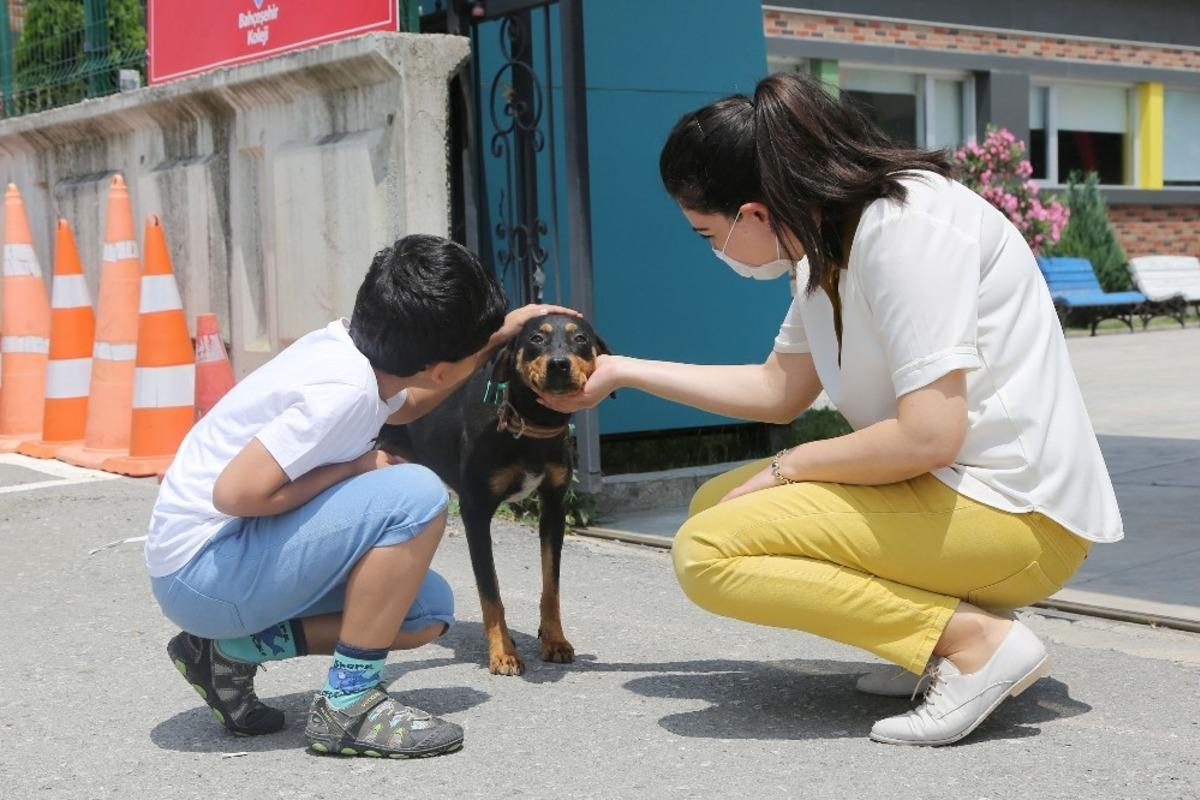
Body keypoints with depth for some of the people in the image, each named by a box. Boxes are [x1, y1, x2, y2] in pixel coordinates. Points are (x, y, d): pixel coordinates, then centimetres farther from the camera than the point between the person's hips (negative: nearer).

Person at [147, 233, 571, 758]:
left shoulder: (352, 344, 2)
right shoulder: (345, 391, -26)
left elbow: (404, 405, 26)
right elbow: (235, 492, -29)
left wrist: (494, 338, 21)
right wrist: (355, 469, -18)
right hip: (202, 569, -10)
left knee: (429, 611, 7)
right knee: (416, 496, -23)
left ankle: (232, 649, 10)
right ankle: (349, 703, -13)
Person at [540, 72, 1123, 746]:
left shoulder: (904, 224, -19)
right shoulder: (831, 241, 9)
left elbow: (929, 435, -24)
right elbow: (779, 391, 19)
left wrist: (788, 467, -9)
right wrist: (623, 372, 21)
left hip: (1013, 508, -10)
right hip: (948, 485, 10)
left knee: (708, 552, -15)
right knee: (715, 503, 12)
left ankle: (975, 639, -13)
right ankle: (944, 633, 5)